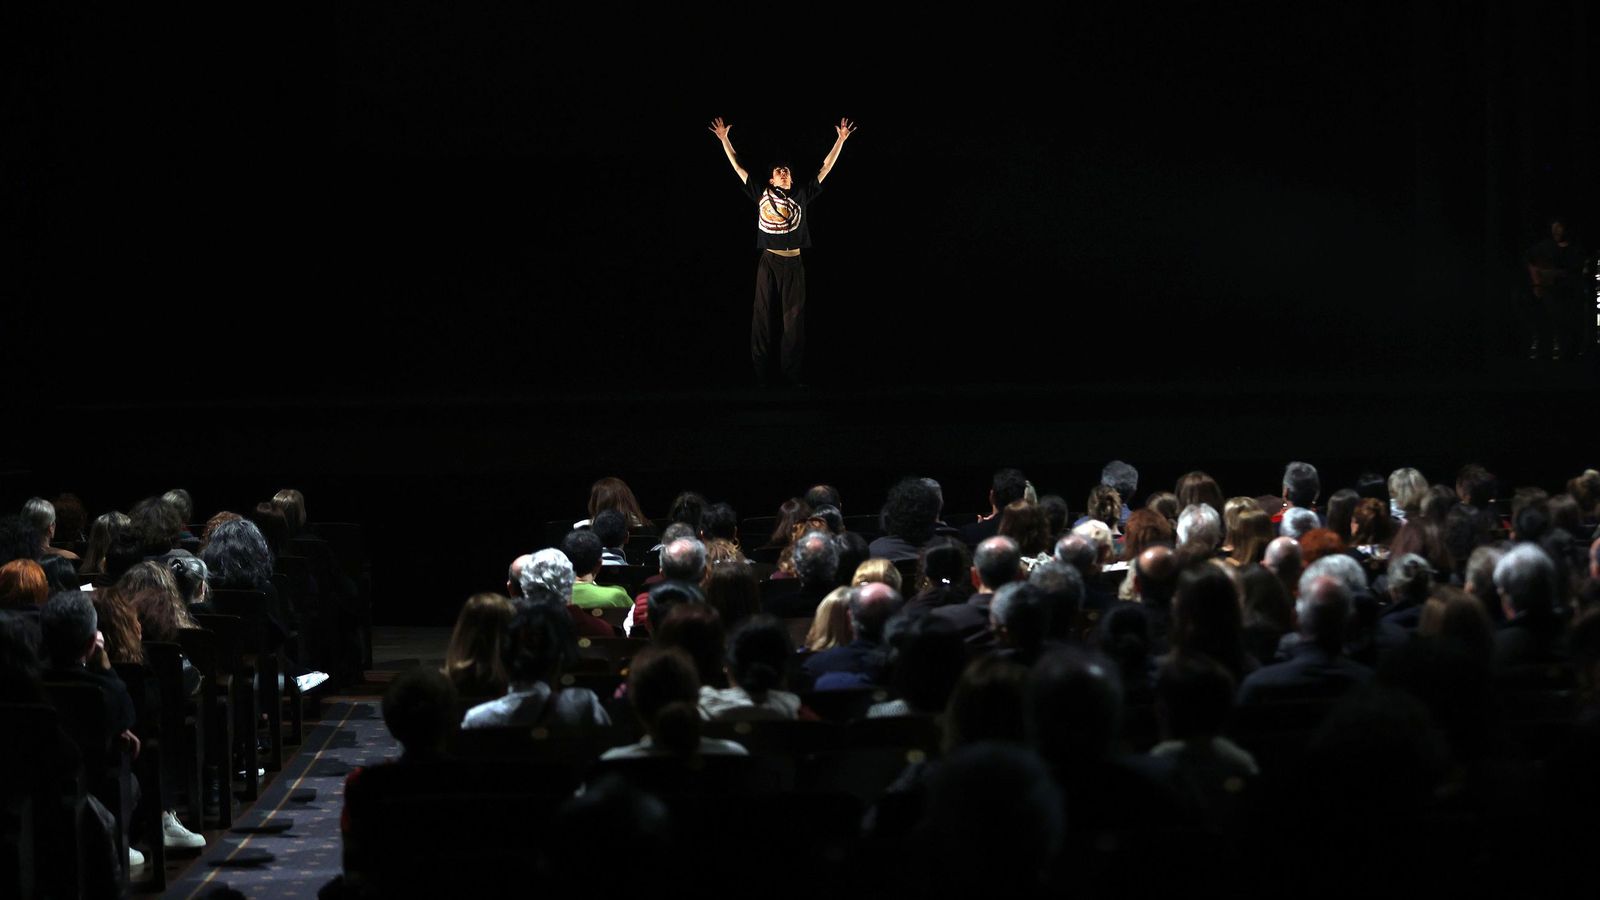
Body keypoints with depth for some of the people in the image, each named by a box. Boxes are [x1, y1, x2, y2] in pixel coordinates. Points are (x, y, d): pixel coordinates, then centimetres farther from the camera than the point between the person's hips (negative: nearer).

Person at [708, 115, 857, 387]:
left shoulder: (802, 194, 12)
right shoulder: (762, 193, 10)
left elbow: (826, 168, 15)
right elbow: (737, 166, 14)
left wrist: (841, 140, 13)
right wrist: (724, 139, 12)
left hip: (793, 263, 1)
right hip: (769, 261, -1)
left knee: (794, 317, -1)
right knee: (762, 314, -2)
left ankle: (792, 372, 0)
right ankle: (759, 372, -2)